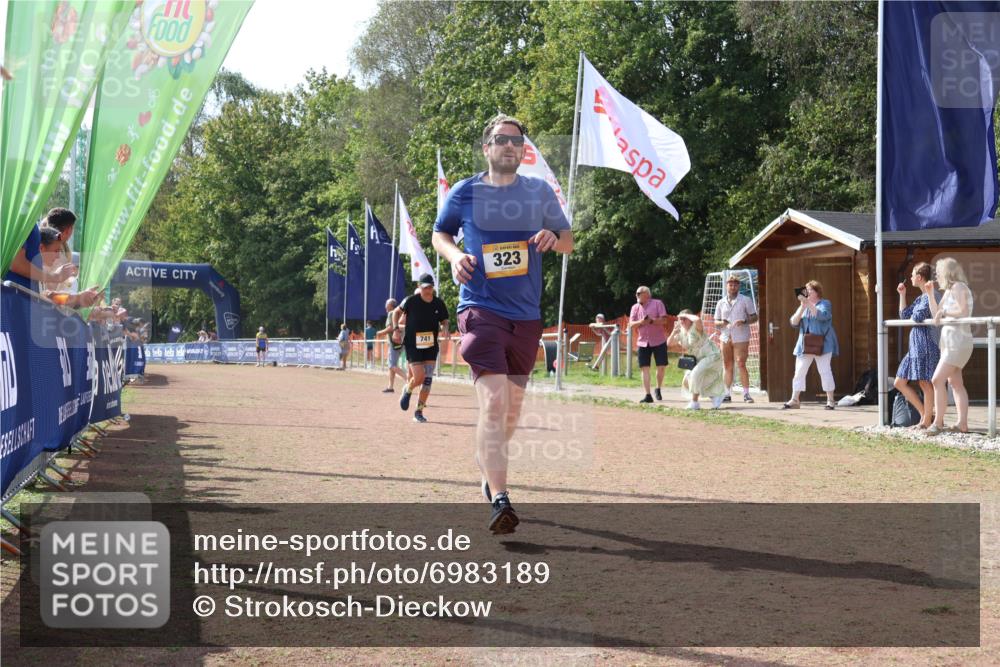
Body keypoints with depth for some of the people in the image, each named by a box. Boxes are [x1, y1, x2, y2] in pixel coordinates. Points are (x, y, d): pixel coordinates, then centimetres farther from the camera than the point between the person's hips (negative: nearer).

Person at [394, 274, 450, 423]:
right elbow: (397, 312, 9)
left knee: (427, 380, -2)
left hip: (431, 346, 3)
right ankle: (407, 390, 23)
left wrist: (444, 328, -12)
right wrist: (396, 328, -4)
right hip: (413, 345, -3)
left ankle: (419, 412, 10)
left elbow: (444, 321, 11)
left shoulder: (439, 304, 0)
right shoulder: (411, 301, -8)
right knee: (419, 377, -14)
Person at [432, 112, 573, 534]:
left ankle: (488, 466, 41)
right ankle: (499, 500, -22)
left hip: (526, 314, 4)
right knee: (493, 401, -18)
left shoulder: (540, 192, 8)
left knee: (512, 406, 15)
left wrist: (553, 238, -9)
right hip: (481, 308, -4)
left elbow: (569, 242, 15)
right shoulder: (464, 193, 1)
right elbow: (440, 232, 16)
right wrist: (454, 256, -6)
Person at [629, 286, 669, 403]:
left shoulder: (657, 303, -1)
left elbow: (663, 320, -9)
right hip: (643, 342, 3)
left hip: (659, 341, -3)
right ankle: (647, 395, -3)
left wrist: (652, 321, -23)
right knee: (644, 368, -4)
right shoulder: (635, 307, 9)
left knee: (661, 366, -1)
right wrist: (641, 322, -16)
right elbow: (631, 325, 2)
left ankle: (658, 390, 23)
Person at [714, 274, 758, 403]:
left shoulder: (745, 300, 4)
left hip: (740, 338, -4)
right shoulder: (721, 303, 14)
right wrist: (722, 323, -8)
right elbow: (716, 322, 15)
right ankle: (728, 394, 9)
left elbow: (754, 317, 3)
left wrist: (744, 321, -17)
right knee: (727, 366, 6)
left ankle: (746, 394, -10)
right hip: (725, 338, 4)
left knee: (741, 365, -12)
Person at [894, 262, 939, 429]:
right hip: (915, 345, 10)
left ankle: (927, 421, 3)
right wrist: (902, 295, 15)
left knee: (925, 382, -5)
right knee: (899, 383, 10)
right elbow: (904, 315, 17)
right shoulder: (920, 298, 17)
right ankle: (925, 413, 14)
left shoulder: (930, 296, -11)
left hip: (926, 343, -10)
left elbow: (917, 317, -20)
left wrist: (913, 317, 3)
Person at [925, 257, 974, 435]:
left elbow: (964, 312, -22)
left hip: (958, 340, -10)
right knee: (955, 382, 8)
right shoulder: (948, 291, 16)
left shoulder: (958, 287, -11)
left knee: (937, 380, -14)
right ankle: (962, 423, 8)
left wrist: (944, 312, -14)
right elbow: (936, 315, 16)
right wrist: (930, 294, 12)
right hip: (949, 340, 10)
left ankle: (938, 422, -13)